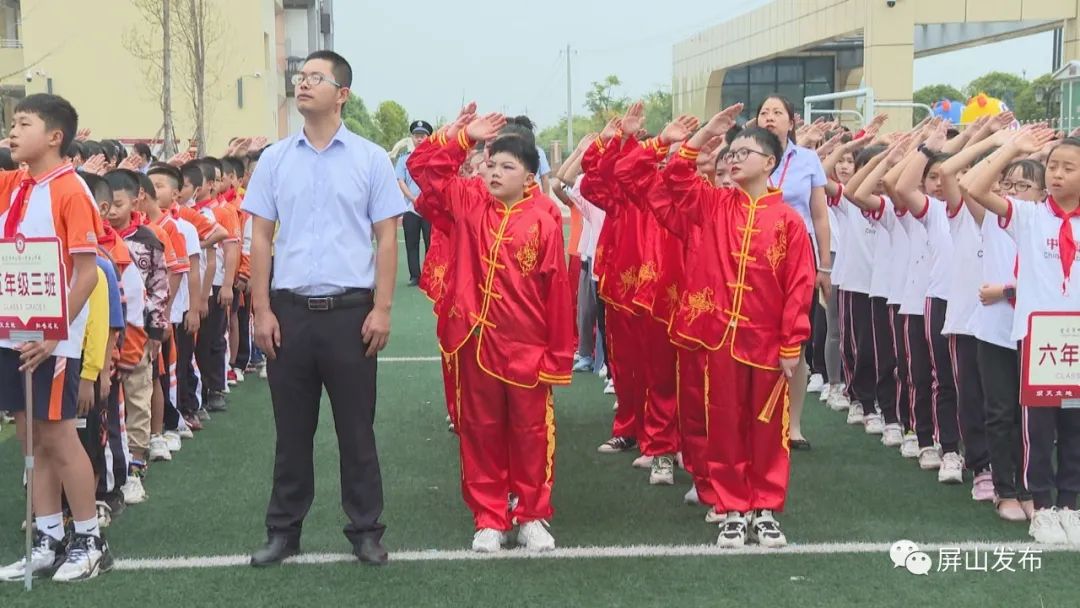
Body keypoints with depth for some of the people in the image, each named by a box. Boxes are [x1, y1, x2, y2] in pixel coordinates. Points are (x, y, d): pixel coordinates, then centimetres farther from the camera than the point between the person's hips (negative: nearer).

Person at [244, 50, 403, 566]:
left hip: (350, 310, -2)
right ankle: (283, 529, 20)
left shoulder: (370, 158, 0)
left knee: (356, 427, 6)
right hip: (290, 310, 2)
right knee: (292, 427, 9)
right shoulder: (275, 159, 6)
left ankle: (365, 529, 16)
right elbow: (260, 239, 7)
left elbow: (386, 239, 0)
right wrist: (261, 310, 0)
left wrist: (382, 309, -7)